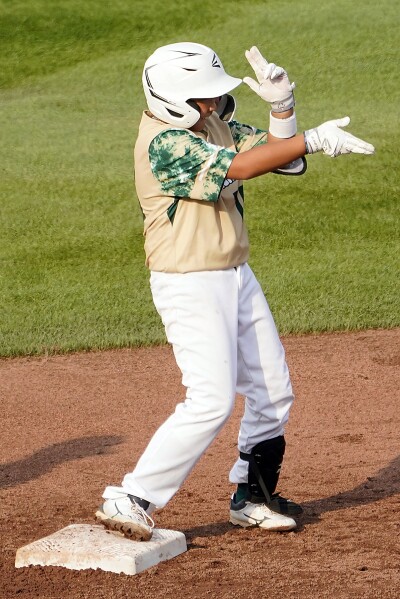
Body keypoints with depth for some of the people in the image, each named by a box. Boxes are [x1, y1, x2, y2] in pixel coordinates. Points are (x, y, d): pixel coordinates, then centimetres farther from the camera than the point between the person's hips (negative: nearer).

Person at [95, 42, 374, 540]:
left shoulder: (214, 125, 7)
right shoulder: (162, 142, -21)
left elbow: (275, 154, 9)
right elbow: (238, 166, -31)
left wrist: (282, 106, -8)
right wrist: (313, 140, -33)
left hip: (236, 277, 9)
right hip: (189, 286, -9)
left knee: (272, 391, 13)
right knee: (211, 401, -16)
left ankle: (252, 498, 28)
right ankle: (129, 501, -11)